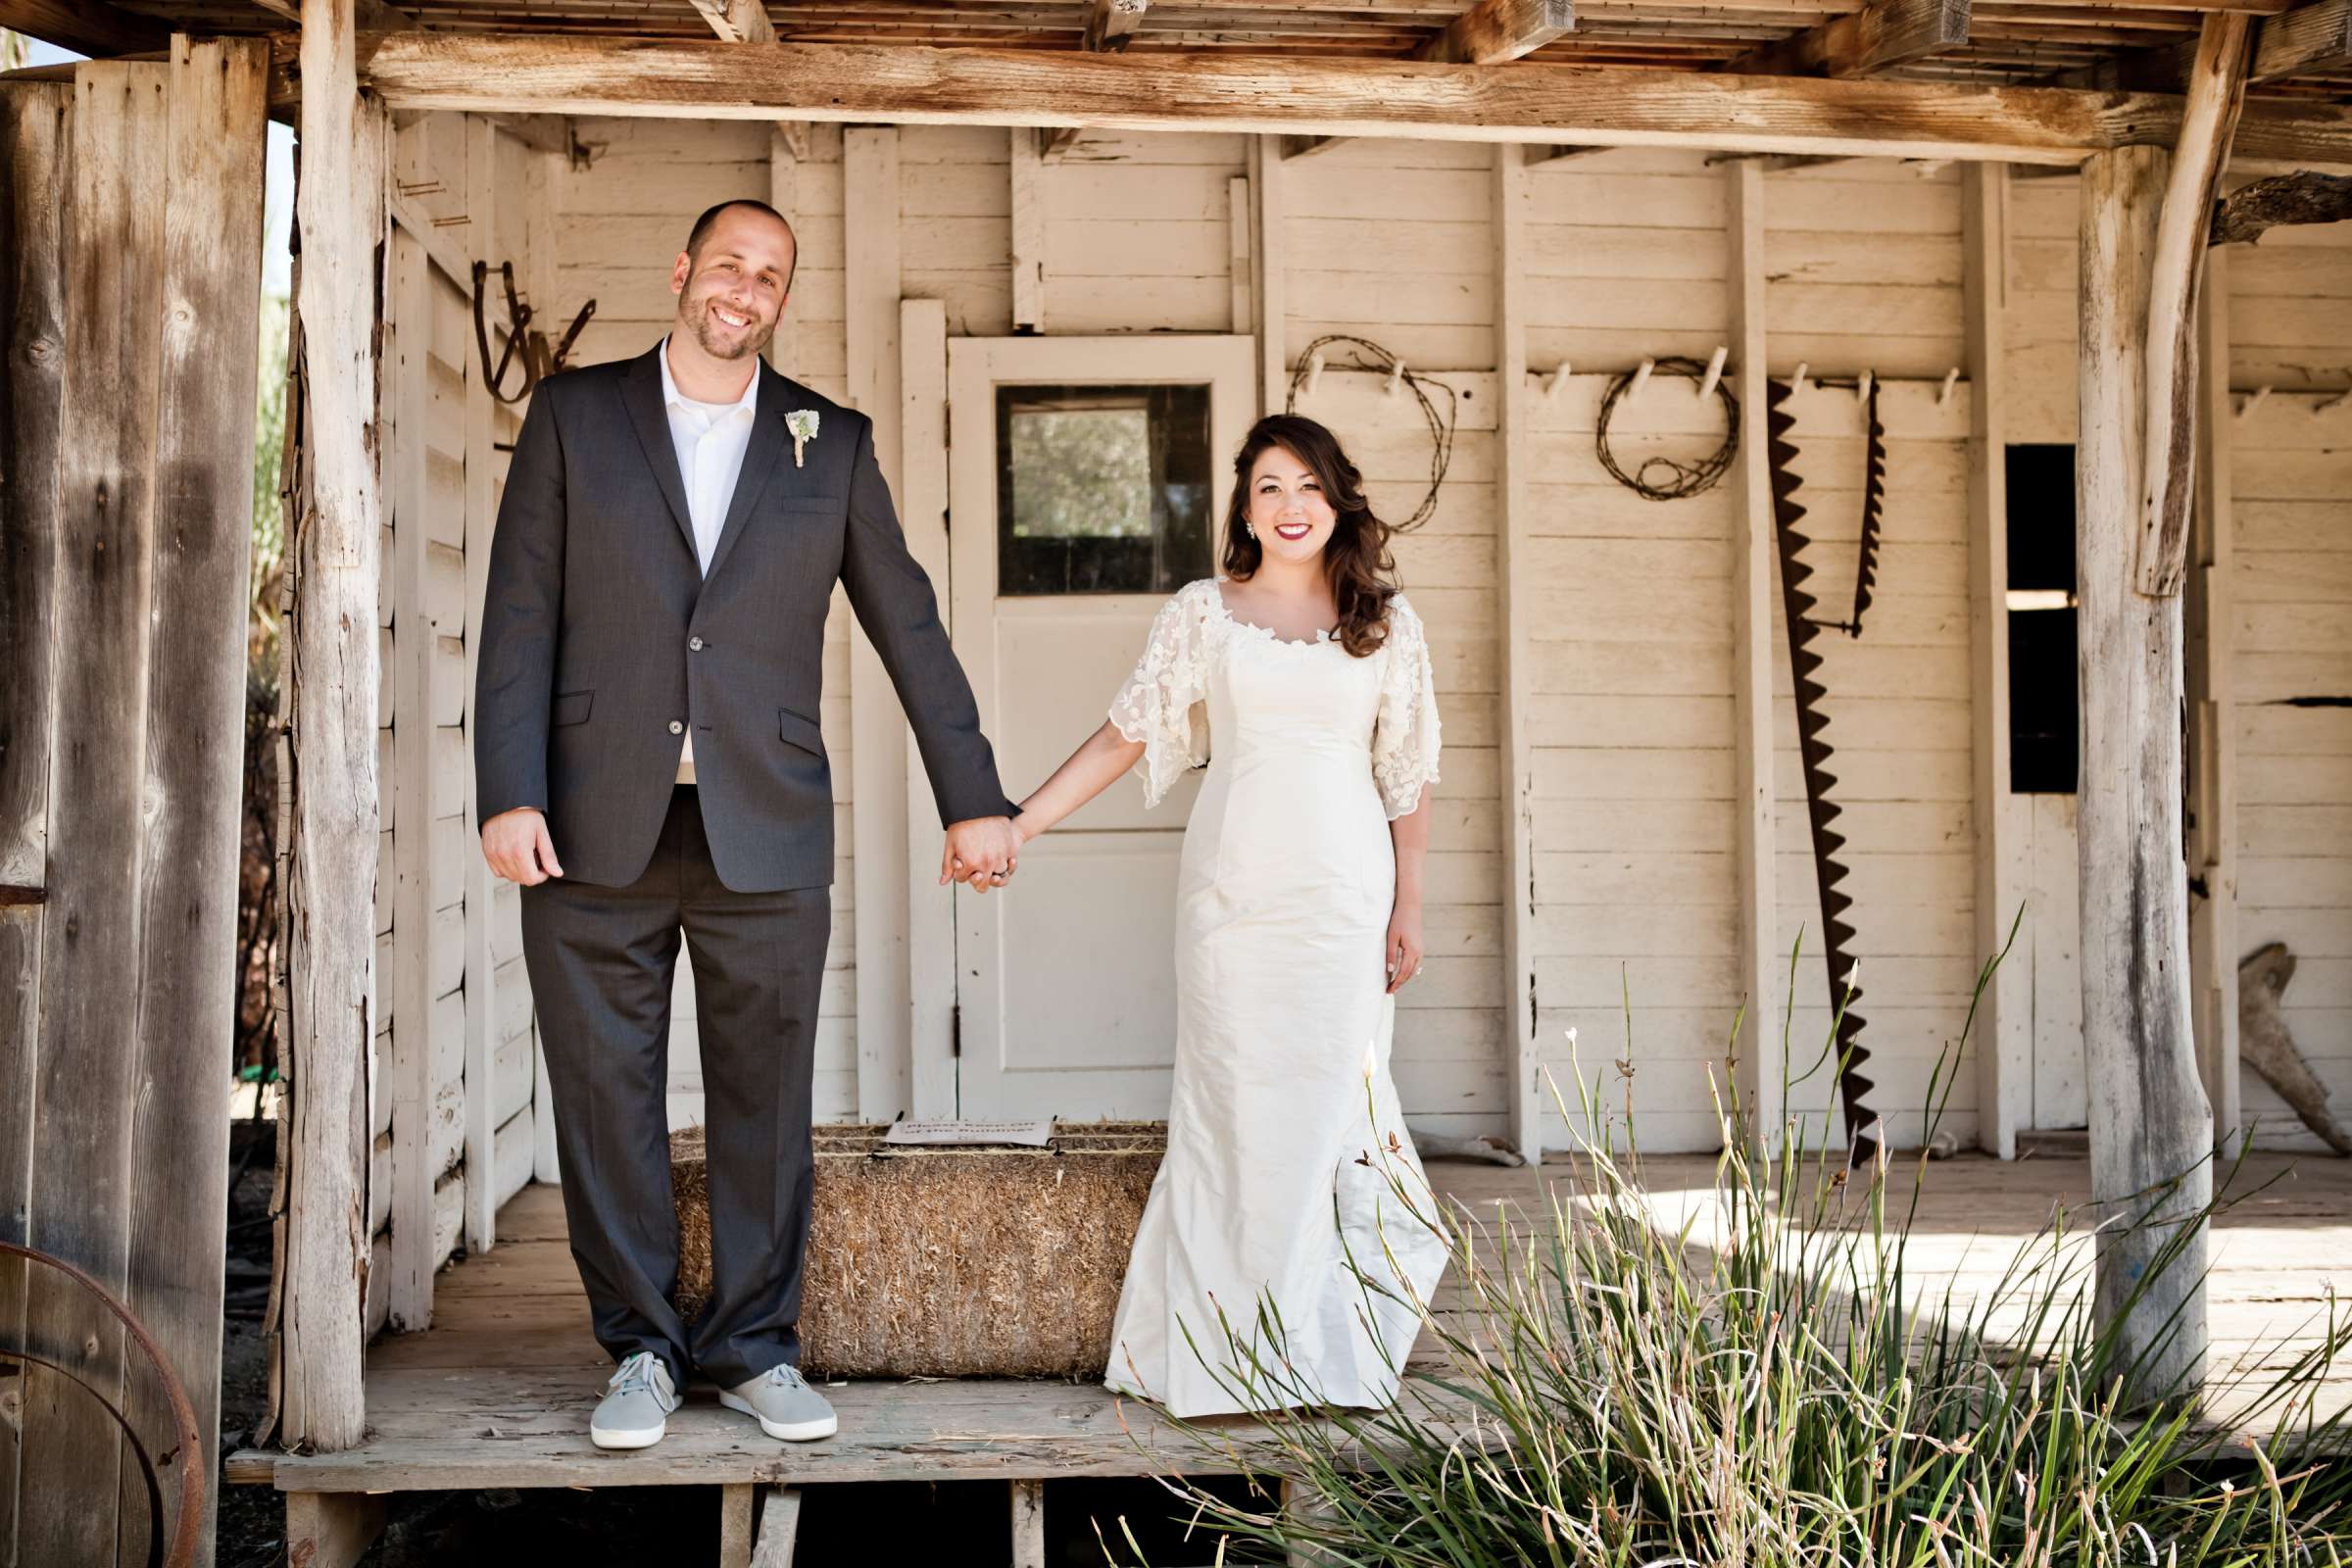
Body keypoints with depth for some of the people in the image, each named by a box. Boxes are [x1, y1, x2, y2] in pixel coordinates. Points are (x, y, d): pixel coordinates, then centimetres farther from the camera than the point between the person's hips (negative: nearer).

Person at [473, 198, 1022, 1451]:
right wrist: (510, 795, -8)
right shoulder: (574, 415, 7)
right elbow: (520, 615, 2)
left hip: (764, 831, 1)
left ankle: (755, 1347, 18)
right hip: (596, 829, 0)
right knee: (605, 1098, 5)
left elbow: (908, 628, 10)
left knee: (764, 1101, 5)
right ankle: (641, 1349, 18)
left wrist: (974, 798, 7)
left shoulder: (832, 443, 10)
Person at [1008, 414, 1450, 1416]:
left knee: (1328, 1099, -1)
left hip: (1344, 890, 0)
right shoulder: (1201, 614, 7)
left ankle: (1320, 1347, 9)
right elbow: (1123, 737, 6)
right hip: (1232, 887, 0)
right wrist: (1016, 823, -1)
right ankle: (1230, 1351, 6)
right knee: (1233, 1103, -1)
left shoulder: (1384, 622, 9)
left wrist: (1407, 907, 4)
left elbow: (1408, 777, 9)